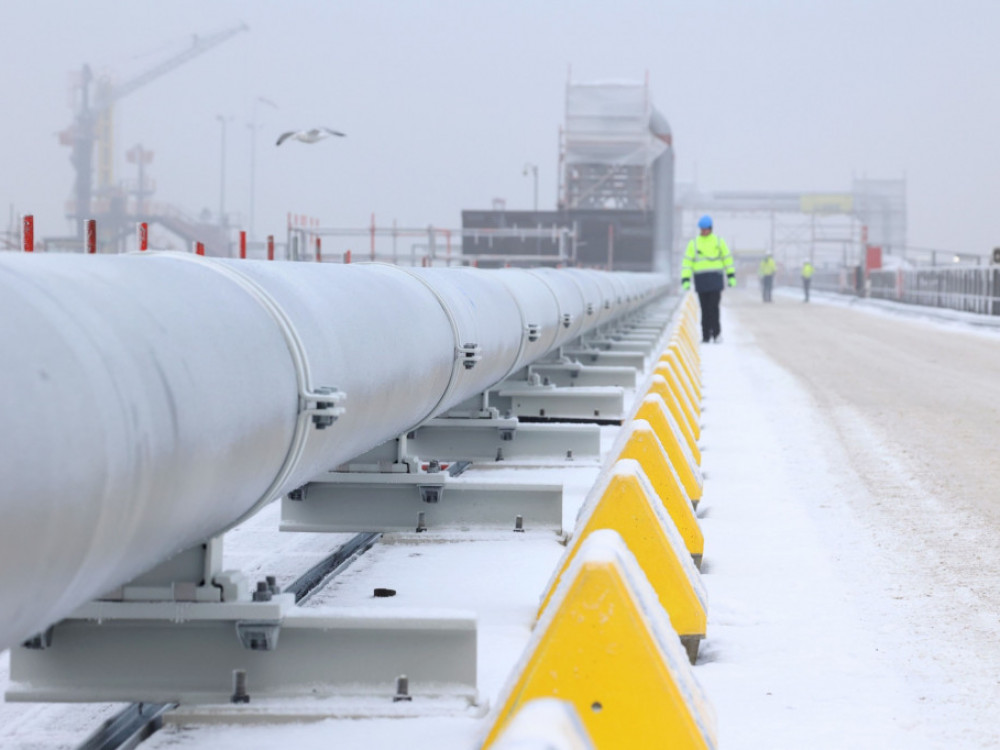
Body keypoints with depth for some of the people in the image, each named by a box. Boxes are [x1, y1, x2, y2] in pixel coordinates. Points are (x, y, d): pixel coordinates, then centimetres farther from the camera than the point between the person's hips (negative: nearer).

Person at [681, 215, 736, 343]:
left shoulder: (718, 241, 7)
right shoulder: (693, 243, 6)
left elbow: (727, 258, 13)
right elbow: (687, 261, 3)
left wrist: (731, 276, 10)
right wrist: (685, 280, -6)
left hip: (715, 279, -1)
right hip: (701, 279, 1)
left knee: (714, 306, -12)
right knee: (705, 308, 2)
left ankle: (716, 332, -2)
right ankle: (706, 335, 7)